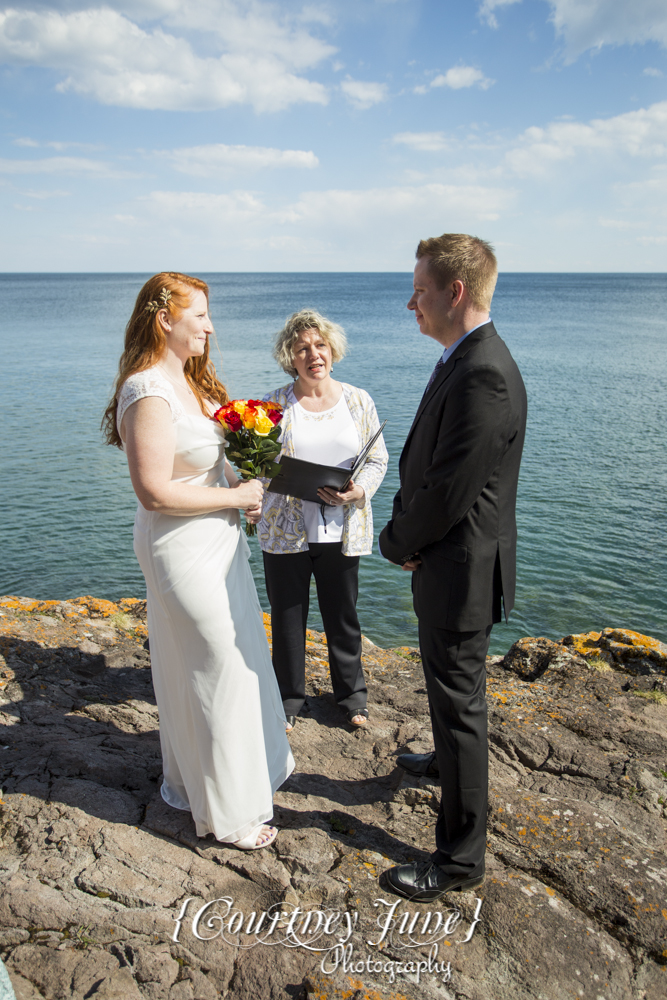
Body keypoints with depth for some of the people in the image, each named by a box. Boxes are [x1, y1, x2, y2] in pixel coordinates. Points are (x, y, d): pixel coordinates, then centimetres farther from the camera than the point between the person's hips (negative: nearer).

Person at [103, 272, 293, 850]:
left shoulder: (191, 379, 8)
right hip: (184, 550, -10)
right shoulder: (150, 393, -23)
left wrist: (244, 493, 3)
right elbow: (155, 491, -27)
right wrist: (235, 496, -18)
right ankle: (227, 811, 26)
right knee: (216, 670, 4)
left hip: (217, 540, 10)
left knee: (235, 658, 22)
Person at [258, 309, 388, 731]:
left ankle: (352, 695, 36)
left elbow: (378, 459, 5)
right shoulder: (275, 405, -1)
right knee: (287, 618, 10)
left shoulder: (359, 401, 3)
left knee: (343, 616, 14)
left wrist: (359, 491, -13)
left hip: (341, 531, 1)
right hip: (286, 531, -1)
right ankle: (290, 698, 32)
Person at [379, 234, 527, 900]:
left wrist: (398, 542, -9)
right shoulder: (463, 362, 7)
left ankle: (461, 857, 22)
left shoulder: (484, 378, -27)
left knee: (459, 698, 3)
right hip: (444, 558, 10)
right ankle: (449, 758, 57)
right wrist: (407, 530, 1)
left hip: (459, 569, -10)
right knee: (448, 682, 30)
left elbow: (448, 495, -26)